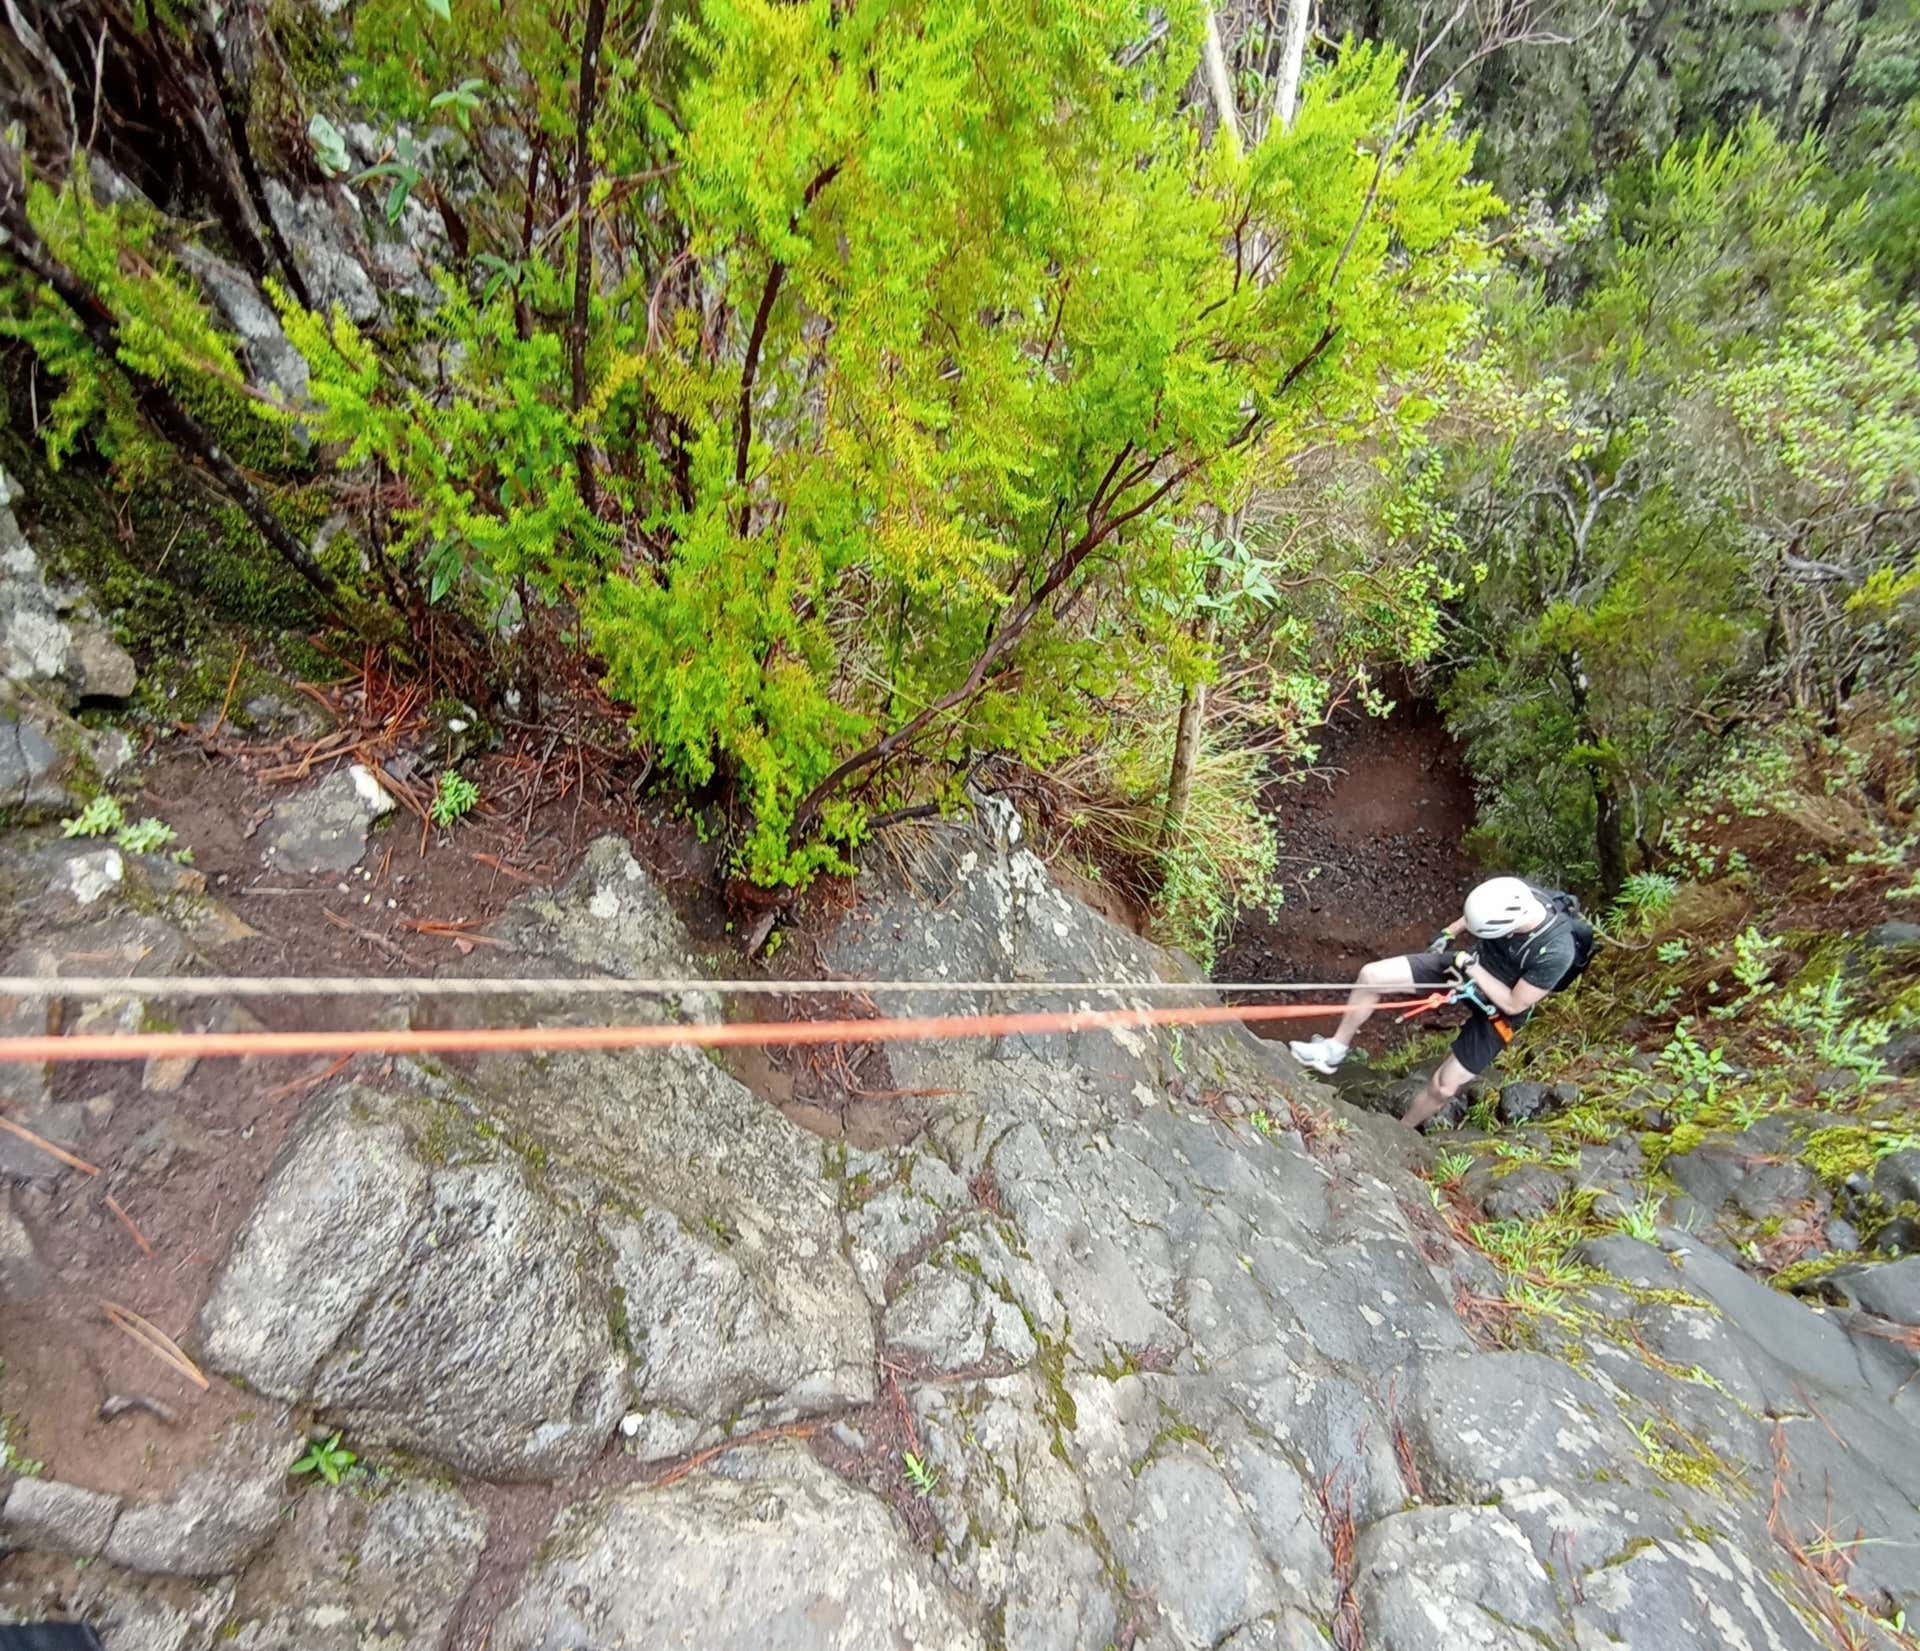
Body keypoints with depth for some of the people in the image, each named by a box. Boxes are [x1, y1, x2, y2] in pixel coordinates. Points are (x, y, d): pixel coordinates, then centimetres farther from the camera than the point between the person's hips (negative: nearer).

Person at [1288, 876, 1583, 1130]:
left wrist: (1473, 969, -26)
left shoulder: (1557, 952, -36)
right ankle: (1335, 1049, 6)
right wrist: (1450, 933, -1)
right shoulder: (1515, 896, -24)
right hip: (1471, 964, 5)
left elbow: (1514, 1005, -24)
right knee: (1372, 975, -12)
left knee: (1443, 1087, -2)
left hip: (1497, 1010, -4)